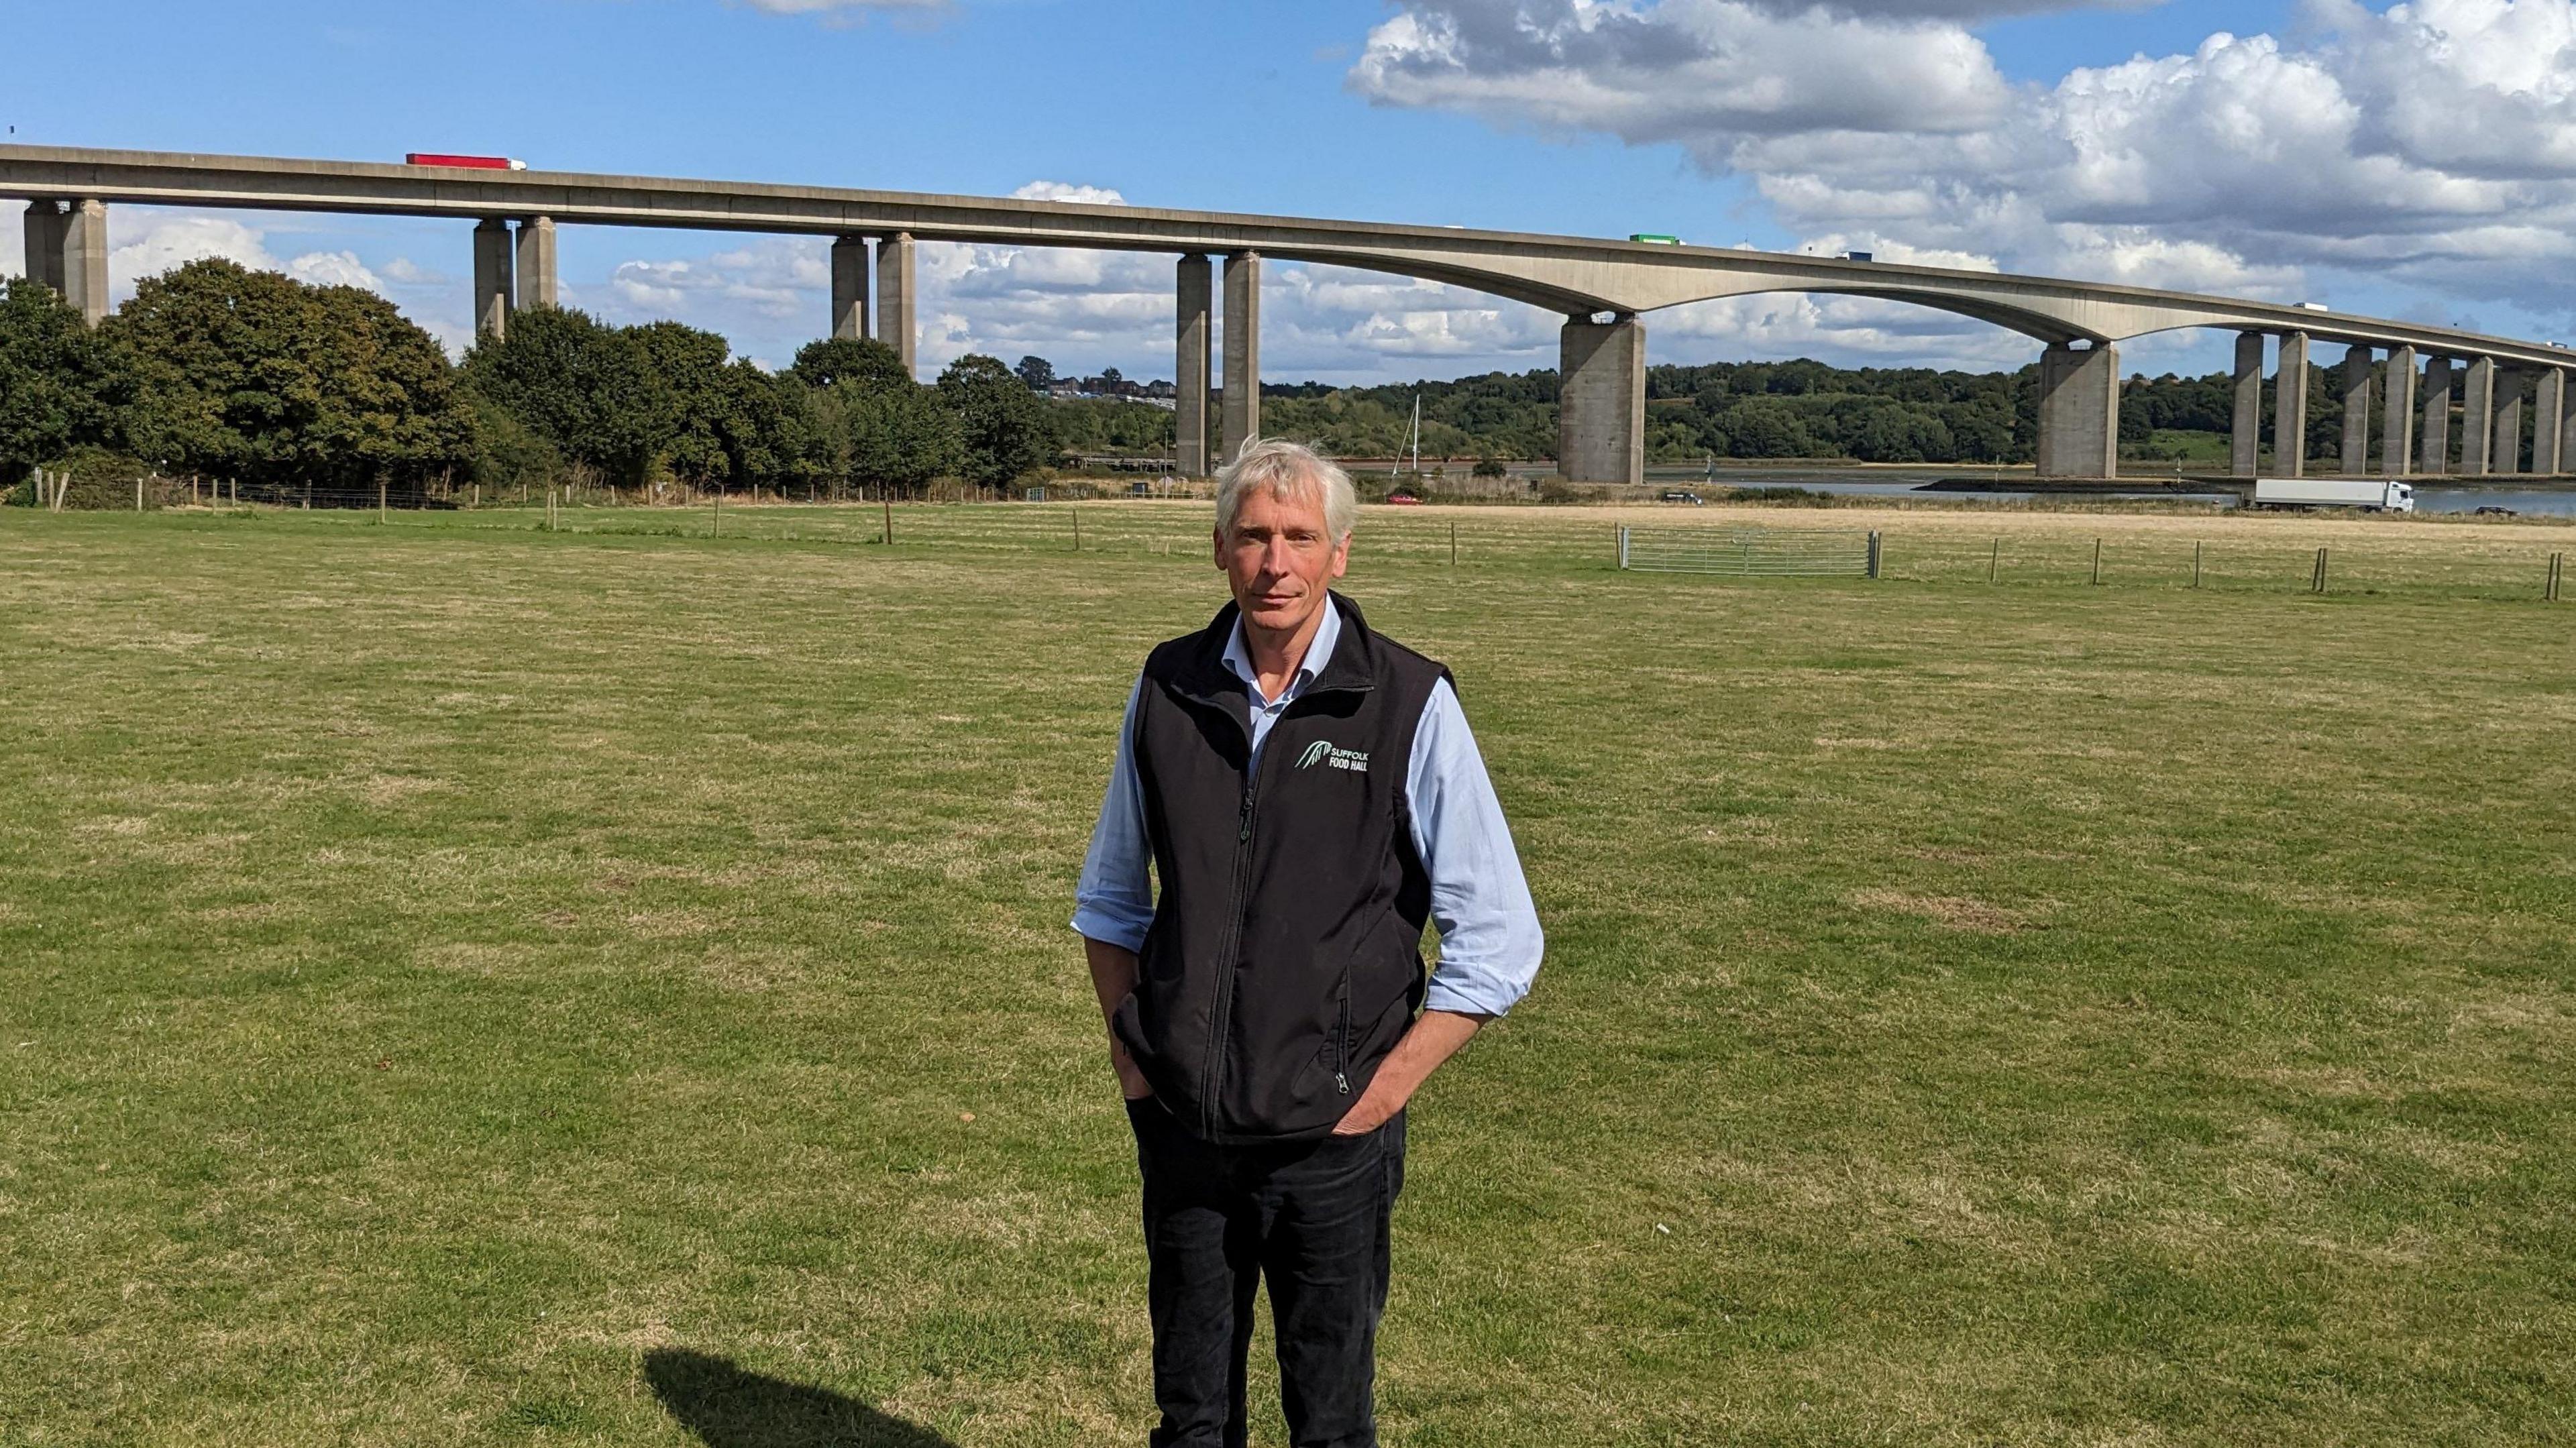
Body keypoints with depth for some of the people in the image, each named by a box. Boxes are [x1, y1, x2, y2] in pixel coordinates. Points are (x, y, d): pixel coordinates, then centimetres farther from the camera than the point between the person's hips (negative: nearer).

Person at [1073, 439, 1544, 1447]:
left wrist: (1384, 1090, -9)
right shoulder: (1169, 688, 2)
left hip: (1328, 1136, -3)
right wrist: (1129, 1044, 6)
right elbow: (1110, 896, 17)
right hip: (1180, 1124, 3)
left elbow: (1499, 940, -6)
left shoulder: (1409, 705, -9)